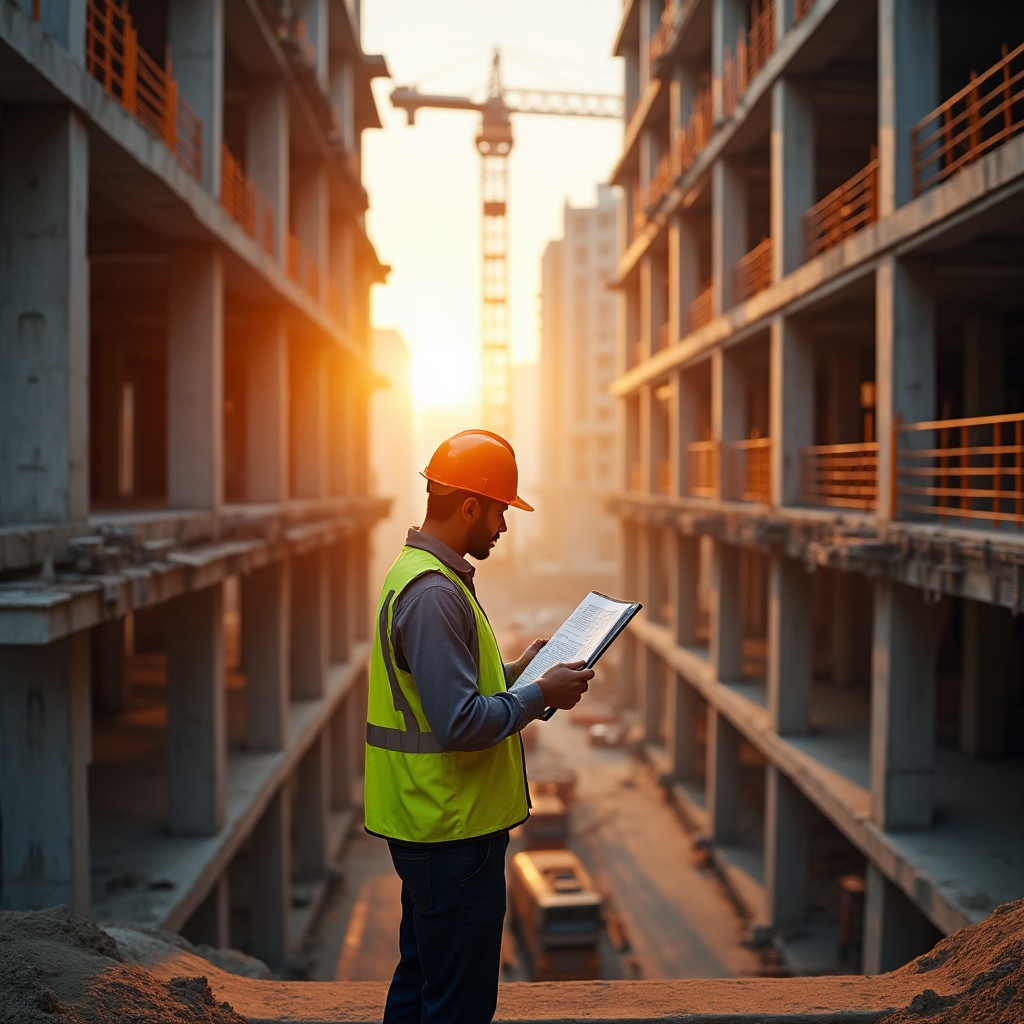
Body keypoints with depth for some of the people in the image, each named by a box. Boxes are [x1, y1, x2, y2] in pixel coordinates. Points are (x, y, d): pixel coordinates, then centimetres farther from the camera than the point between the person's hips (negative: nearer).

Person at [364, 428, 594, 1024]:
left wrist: (514, 673, 12)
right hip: (454, 830, -11)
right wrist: (540, 695, -15)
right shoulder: (433, 593, -22)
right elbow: (460, 723, -26)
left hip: (430, 822, 11)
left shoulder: (418, 573, 11)